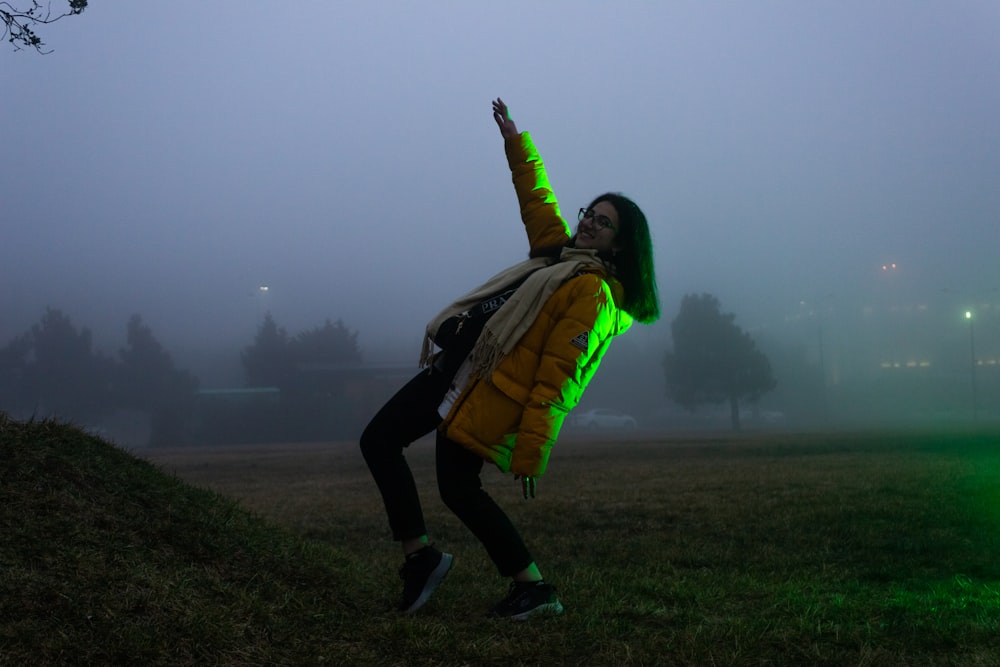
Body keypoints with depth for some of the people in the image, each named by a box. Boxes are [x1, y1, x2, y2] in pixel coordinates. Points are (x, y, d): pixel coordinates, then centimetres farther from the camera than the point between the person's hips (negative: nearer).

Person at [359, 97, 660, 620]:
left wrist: (529, 451, -23)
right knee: (377, 441, 6)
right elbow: (535, 195, 31)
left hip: (490, 390, -9)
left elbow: (556, 379, -19)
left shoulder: (594, 293, -12)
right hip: (454, 364, 9)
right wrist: (515, 141, 31)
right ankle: (420, 556, 11)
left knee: (458, 490, -9)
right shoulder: (559, 250, 14)